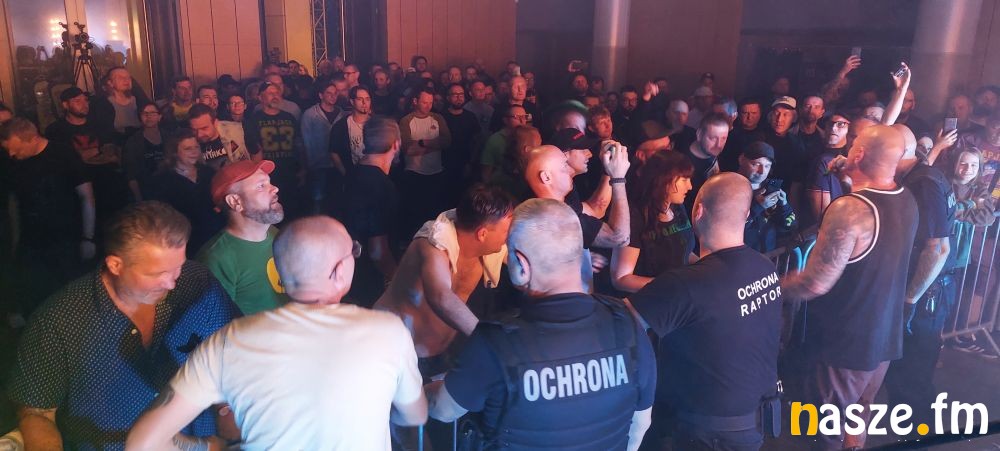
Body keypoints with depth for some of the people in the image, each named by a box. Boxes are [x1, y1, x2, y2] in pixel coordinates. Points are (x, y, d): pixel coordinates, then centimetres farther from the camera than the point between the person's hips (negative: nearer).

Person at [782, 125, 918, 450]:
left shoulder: (849, 209, -28)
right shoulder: (907, 200, -1)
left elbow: (816, 283, -27)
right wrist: (851, 183, 13)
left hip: (847, 342, -7)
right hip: (886, 336, 8)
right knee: (858, 415, 25)